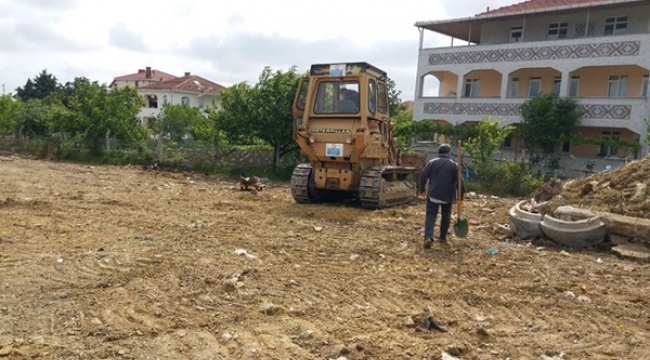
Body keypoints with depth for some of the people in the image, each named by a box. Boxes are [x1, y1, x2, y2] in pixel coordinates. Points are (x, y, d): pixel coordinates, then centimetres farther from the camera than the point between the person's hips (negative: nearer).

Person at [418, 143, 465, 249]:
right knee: (446, 216, 18)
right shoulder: (454, 165, 0)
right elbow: (459, 182, -3)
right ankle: (443, 237, 27)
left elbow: (423, 176, 0)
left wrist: (421, 189, 14)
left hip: (433, 195, 0)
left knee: (430, 215, 0)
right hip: (448, 196, 0)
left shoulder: (432, 162, 0)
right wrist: (461, 197, 2)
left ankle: (428, 237, -17)